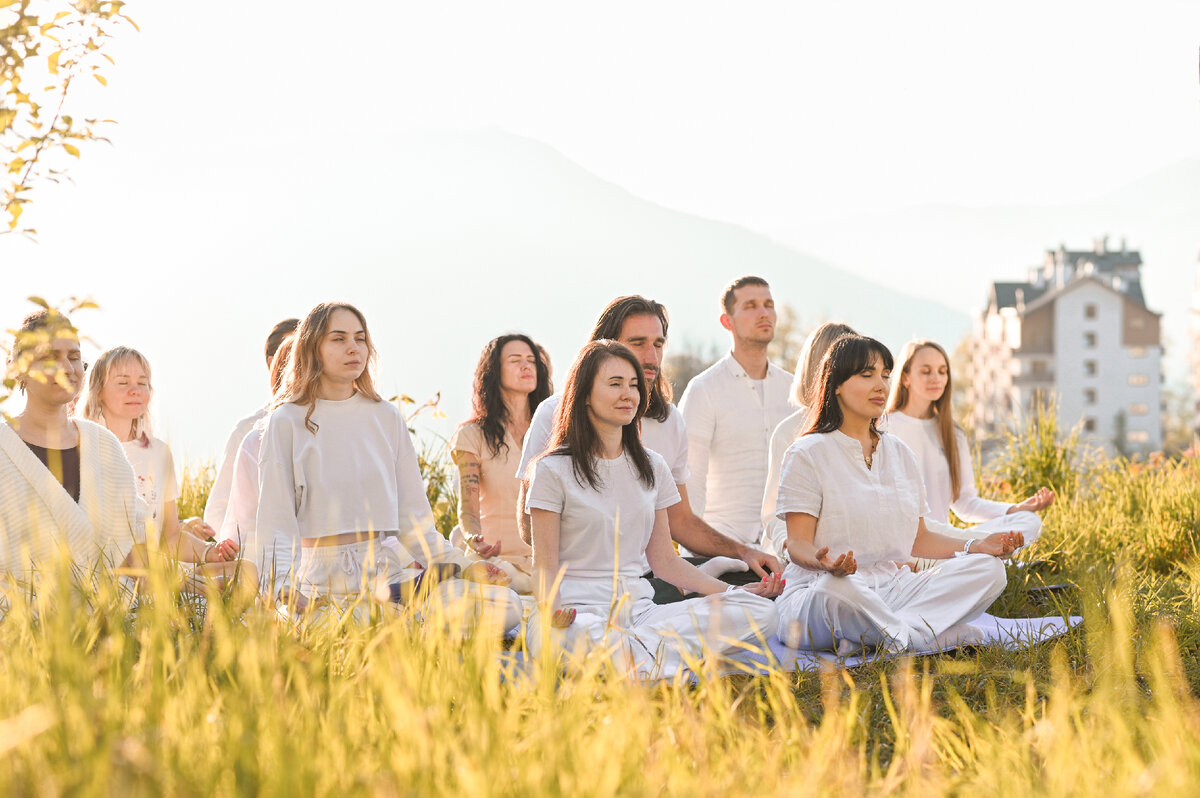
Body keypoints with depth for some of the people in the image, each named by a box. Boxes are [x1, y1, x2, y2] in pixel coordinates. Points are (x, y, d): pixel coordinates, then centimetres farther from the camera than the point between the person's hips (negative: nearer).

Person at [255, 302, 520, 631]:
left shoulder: (386, 417, 14)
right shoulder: (287, 422, 3)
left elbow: (412, 515, 15)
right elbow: (275, 522, 0)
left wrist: (462, 565, 3)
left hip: (388, 565, 5)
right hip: (325, 577, -5)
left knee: (505, 606, -18)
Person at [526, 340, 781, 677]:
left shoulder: (652, 468, 17)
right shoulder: (554, 470, 1)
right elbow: (545, 563, -3)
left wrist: (736, 592, 6)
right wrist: (551, 608, -26)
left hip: (638, 610, 6)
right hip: (577, 611, -6)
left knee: (762, 612, -18)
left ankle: (643, 649, -30)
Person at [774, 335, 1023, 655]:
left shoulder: (899, 453, 18)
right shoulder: (808, 454, -2)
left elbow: (917, 539, 18)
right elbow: (798, 544, -9)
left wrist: (975, 546, 1)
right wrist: (823, 563, -33)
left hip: (894, 589, 7)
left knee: (988, 569, -15)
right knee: (834, 589, -43)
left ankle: (870, 635, -29)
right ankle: (924, 636, -23)